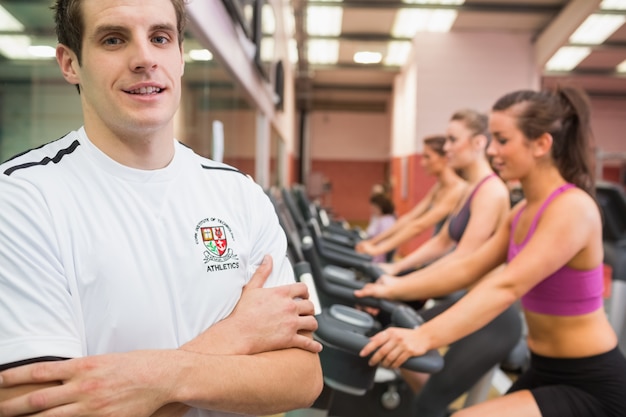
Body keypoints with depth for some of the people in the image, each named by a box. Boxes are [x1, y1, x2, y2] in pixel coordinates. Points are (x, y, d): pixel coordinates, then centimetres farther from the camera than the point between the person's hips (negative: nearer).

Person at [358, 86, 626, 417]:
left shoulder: (572, 208, -22)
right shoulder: (524, 210, 6)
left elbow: (506, 286, -33)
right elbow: (469, 268, 4)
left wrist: (424, 337, -42)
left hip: (592, 386, -9)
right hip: (546, 370, 9)